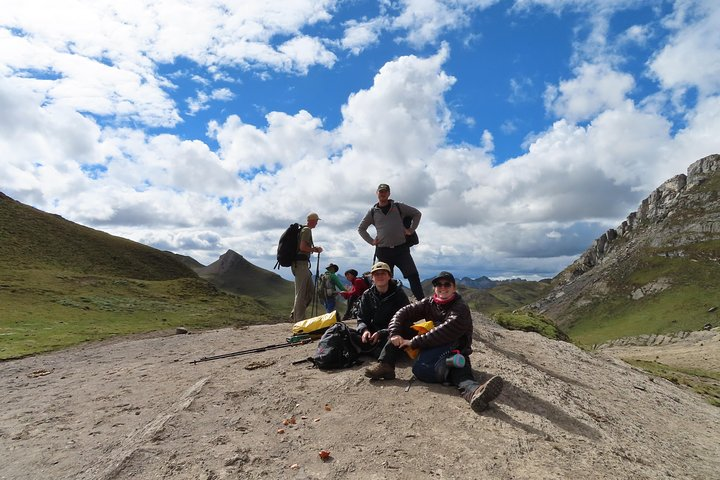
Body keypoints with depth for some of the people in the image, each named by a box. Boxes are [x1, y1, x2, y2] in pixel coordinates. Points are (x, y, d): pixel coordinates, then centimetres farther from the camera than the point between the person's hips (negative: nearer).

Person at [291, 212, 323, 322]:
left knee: (310, 291, 13)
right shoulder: (307, 230, -10)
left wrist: (314, 249, 19)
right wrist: (315, 249, -7)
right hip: (301, 263, -10)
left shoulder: (303, 229, 21)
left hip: (302, 264, 10)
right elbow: (302, 247, -20)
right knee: (301, 292, -7)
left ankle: (295, 313, 16)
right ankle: (299, 319, -3)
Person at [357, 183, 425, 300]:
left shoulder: (398, 206, 5)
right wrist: (371, 241, 6)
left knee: (413, 276, -9)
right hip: (383, 250, 1)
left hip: (401, 248, -1)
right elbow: (361, 228, 18)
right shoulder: (373, 211, 8)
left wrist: (411, 229, 4)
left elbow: (417, 213, 14)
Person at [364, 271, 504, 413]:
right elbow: (403, 313, -2)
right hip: (431, 346, 5)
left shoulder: (461, 308, -16)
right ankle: (385, 365, -20)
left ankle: (473, 391, -71)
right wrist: (395, 334, -22)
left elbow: (444, 332, -31)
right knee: (401, 327, -6)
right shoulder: (429, 303, 4)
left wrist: (413, 342, -31)